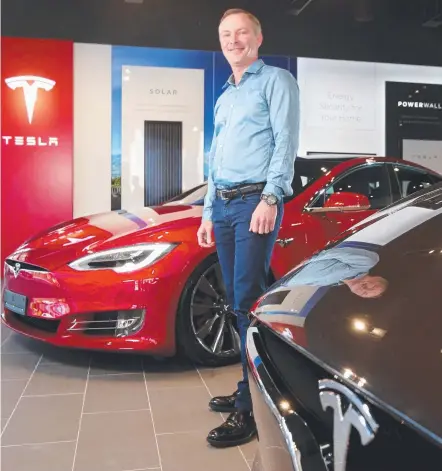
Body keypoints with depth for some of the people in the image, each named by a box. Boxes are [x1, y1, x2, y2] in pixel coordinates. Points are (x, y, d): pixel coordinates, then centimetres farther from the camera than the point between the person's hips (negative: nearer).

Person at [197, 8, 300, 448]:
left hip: (256, 201, -7)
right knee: (235, 301, 9)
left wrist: (270, 198, -20)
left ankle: (251, 410, -6)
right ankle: (247, 388, 20)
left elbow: (285, 141, -9)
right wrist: (208, 211, 20)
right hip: (222, 205, 8)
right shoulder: (224, 97, 25)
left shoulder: (275, 80, 3)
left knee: (248, 302, -12)